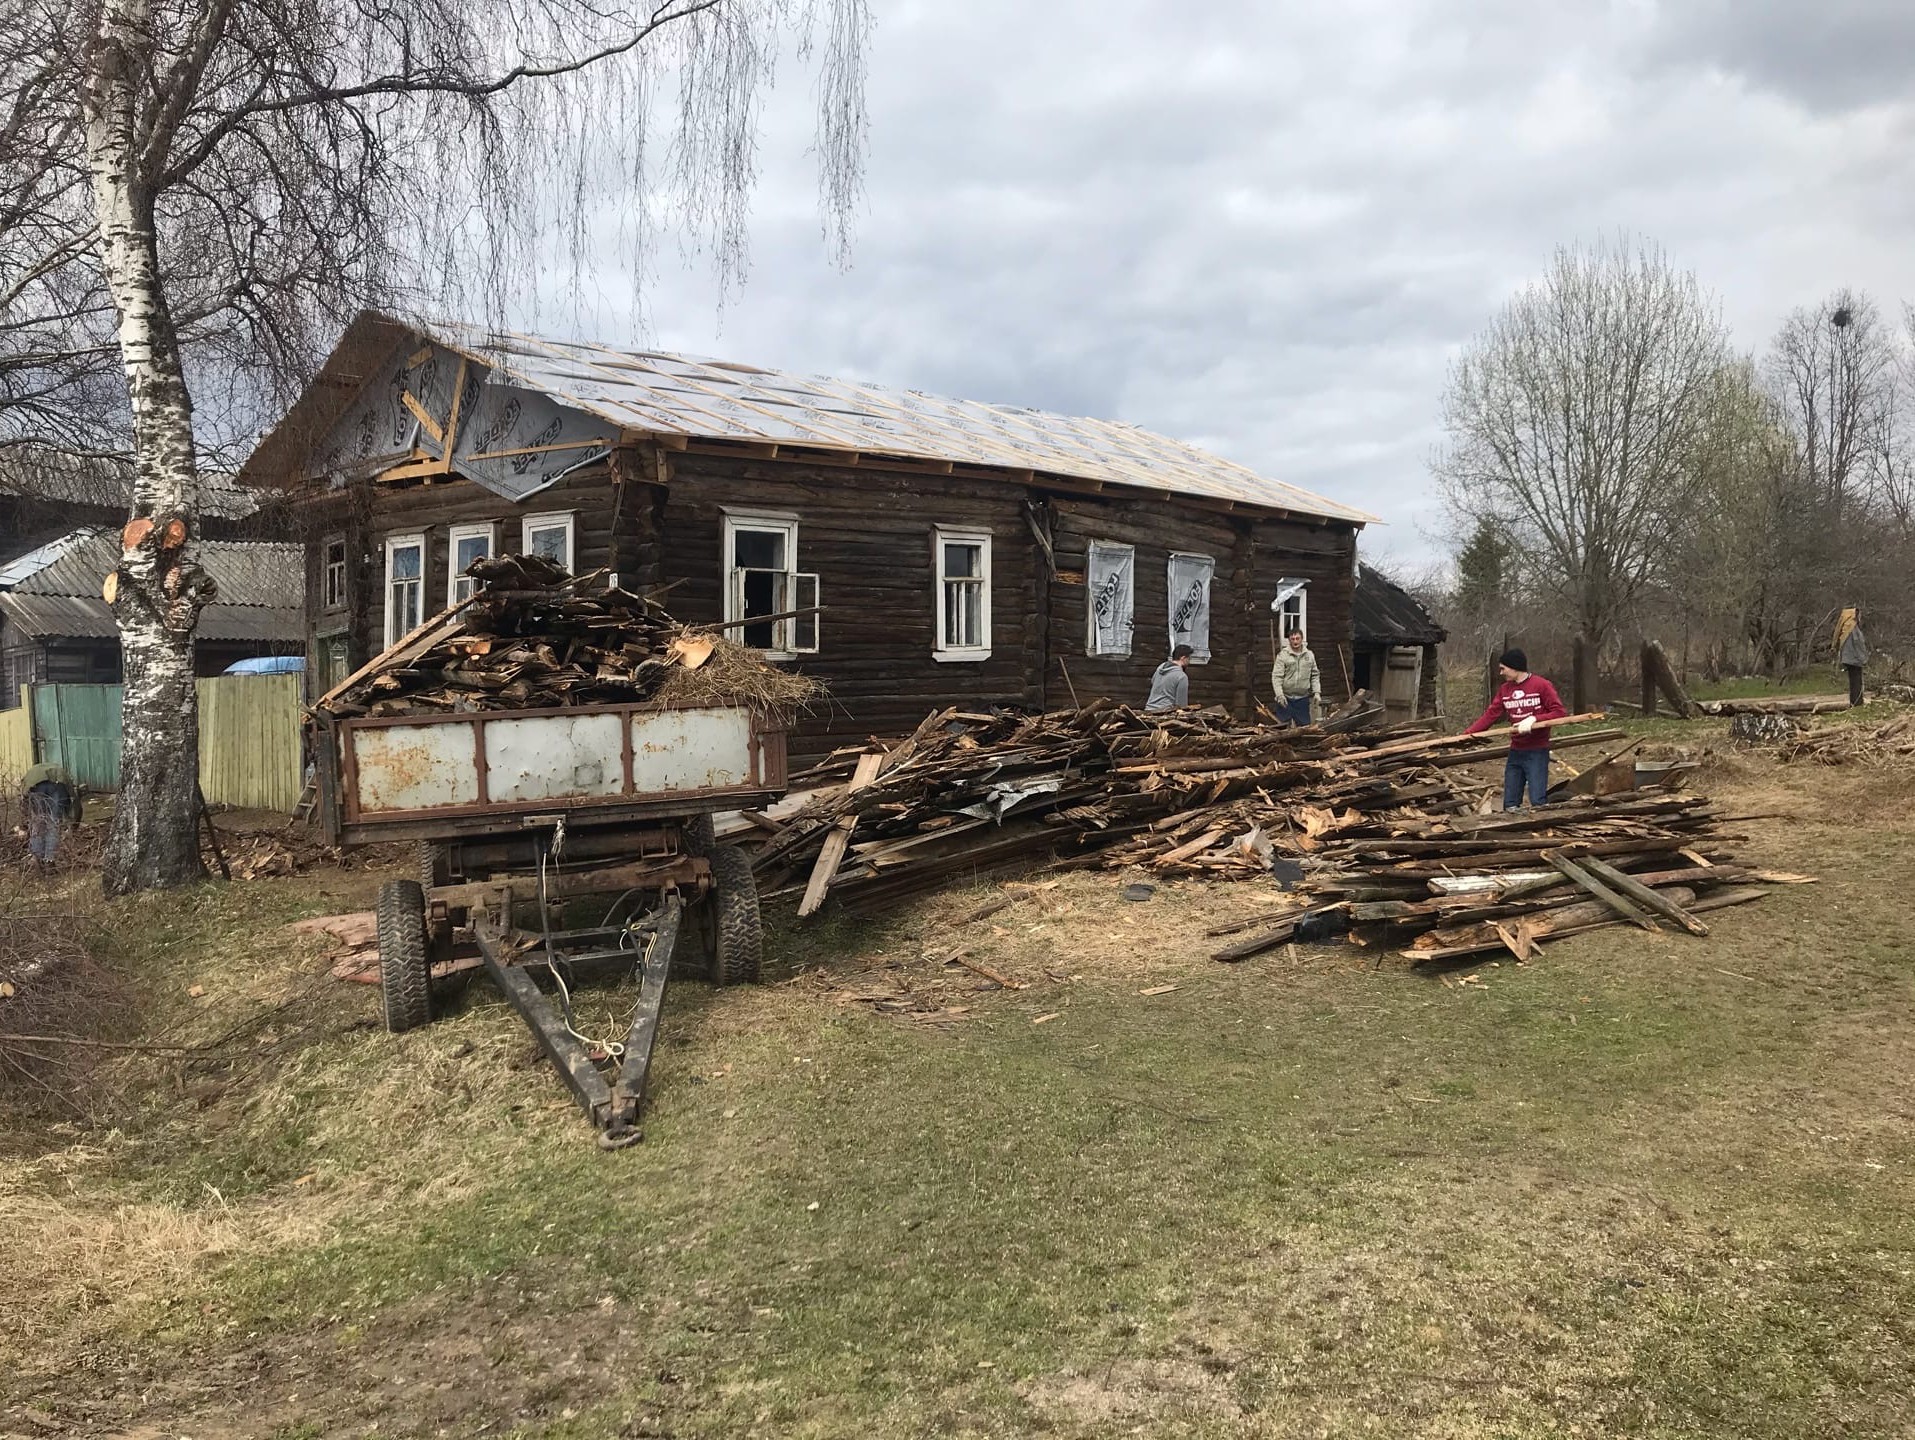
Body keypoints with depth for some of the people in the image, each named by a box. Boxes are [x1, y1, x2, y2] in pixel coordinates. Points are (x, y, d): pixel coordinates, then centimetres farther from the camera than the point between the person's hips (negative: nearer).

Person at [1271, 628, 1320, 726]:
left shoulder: (1310, 655, 8)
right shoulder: (1283, 655, -5)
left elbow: (1315, 675, 12)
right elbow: (1276, 676, -9)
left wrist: (1317, 692, 2)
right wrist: (1279, 695, -18)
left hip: (1303, 698, 3)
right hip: (1286, 698, -3)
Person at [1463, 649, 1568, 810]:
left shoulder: (1542, 685, -8)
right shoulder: (1504, 690, 10)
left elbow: (1559, 712, -10)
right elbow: (1490, 716, 5)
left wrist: (1533, 720, -23)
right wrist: (1465, 735, -6)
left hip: (1537, 752, -6)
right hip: (1515, 752, 6)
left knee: (1538, 802, -11)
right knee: (1510, 804, 7)